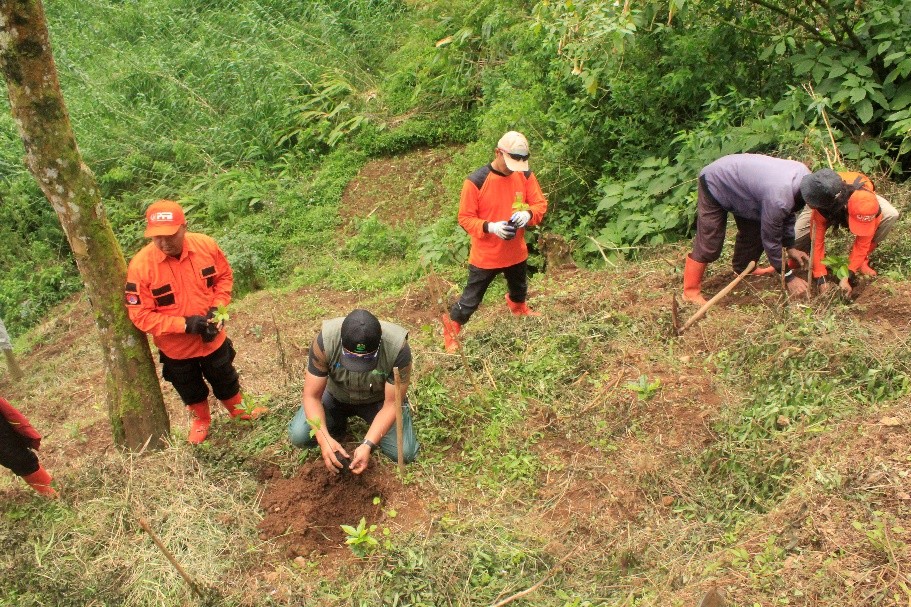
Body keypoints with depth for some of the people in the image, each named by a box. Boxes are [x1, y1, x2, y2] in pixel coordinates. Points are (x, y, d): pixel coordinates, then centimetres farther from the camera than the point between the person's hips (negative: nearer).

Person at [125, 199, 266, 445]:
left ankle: (238, 409, 54)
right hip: (176, 347, -1)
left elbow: (224, 276, -2)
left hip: (213, 338, 1)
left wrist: (217, 308, -16)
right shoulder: (140, 265, -28)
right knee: (190, 389, 26)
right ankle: (200, 419, 54)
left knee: (225, 378, 26)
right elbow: (140, 315, -23)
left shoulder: (206, 245, -20)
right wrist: (184, 324, -29)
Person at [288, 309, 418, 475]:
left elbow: (392, 403, -25)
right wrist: (324, 439, -37)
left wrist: (368, 445, -35)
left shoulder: (398, 347, -36)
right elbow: (311, 396, -24)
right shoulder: (325, 340, -33)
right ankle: (338, 424, 12)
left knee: (405, 453, -19)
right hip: (336, 396, 1)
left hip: (378, 399, -1)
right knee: (298, 436, -20)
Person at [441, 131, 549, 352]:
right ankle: (451, 330, 29)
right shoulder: (475, 182, -24)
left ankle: (519, 309, 66)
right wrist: (490, 227, -35)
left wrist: (528, 214, -24)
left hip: (516, 252, 6)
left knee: (519, 288, 33)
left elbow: (540, 203, -1)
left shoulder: (525, 176, -9)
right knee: (471, 299, 5)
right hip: (485, 256, -5)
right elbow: (465, 219, -18)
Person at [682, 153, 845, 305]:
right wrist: (789, 277, -13)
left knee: (755, 231, 14)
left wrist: (790, 246, 7)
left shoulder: (804, 175, -14)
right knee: (709, 244, -8)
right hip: (715, 184, -9)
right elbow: (770, 239, -23)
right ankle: (691, 291, 4)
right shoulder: (778, 199, -38)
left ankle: (743, 271, 35)